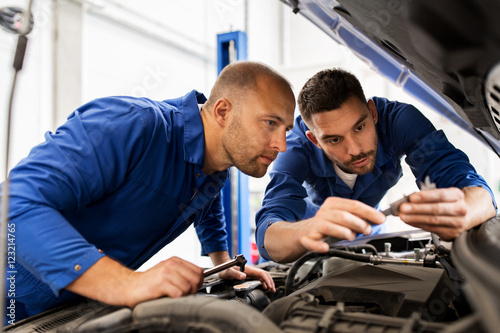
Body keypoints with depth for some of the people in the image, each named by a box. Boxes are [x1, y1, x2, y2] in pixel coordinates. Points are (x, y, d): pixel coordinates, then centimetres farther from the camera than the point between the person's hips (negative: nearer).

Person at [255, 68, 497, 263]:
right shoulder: (298, 146, -34)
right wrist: (306, 232, -70)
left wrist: (461, 215, -60)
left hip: (369, 233, 3)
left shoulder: (399, 120, -30)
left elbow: (479, 192, -36)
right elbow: (268, 234, -47)